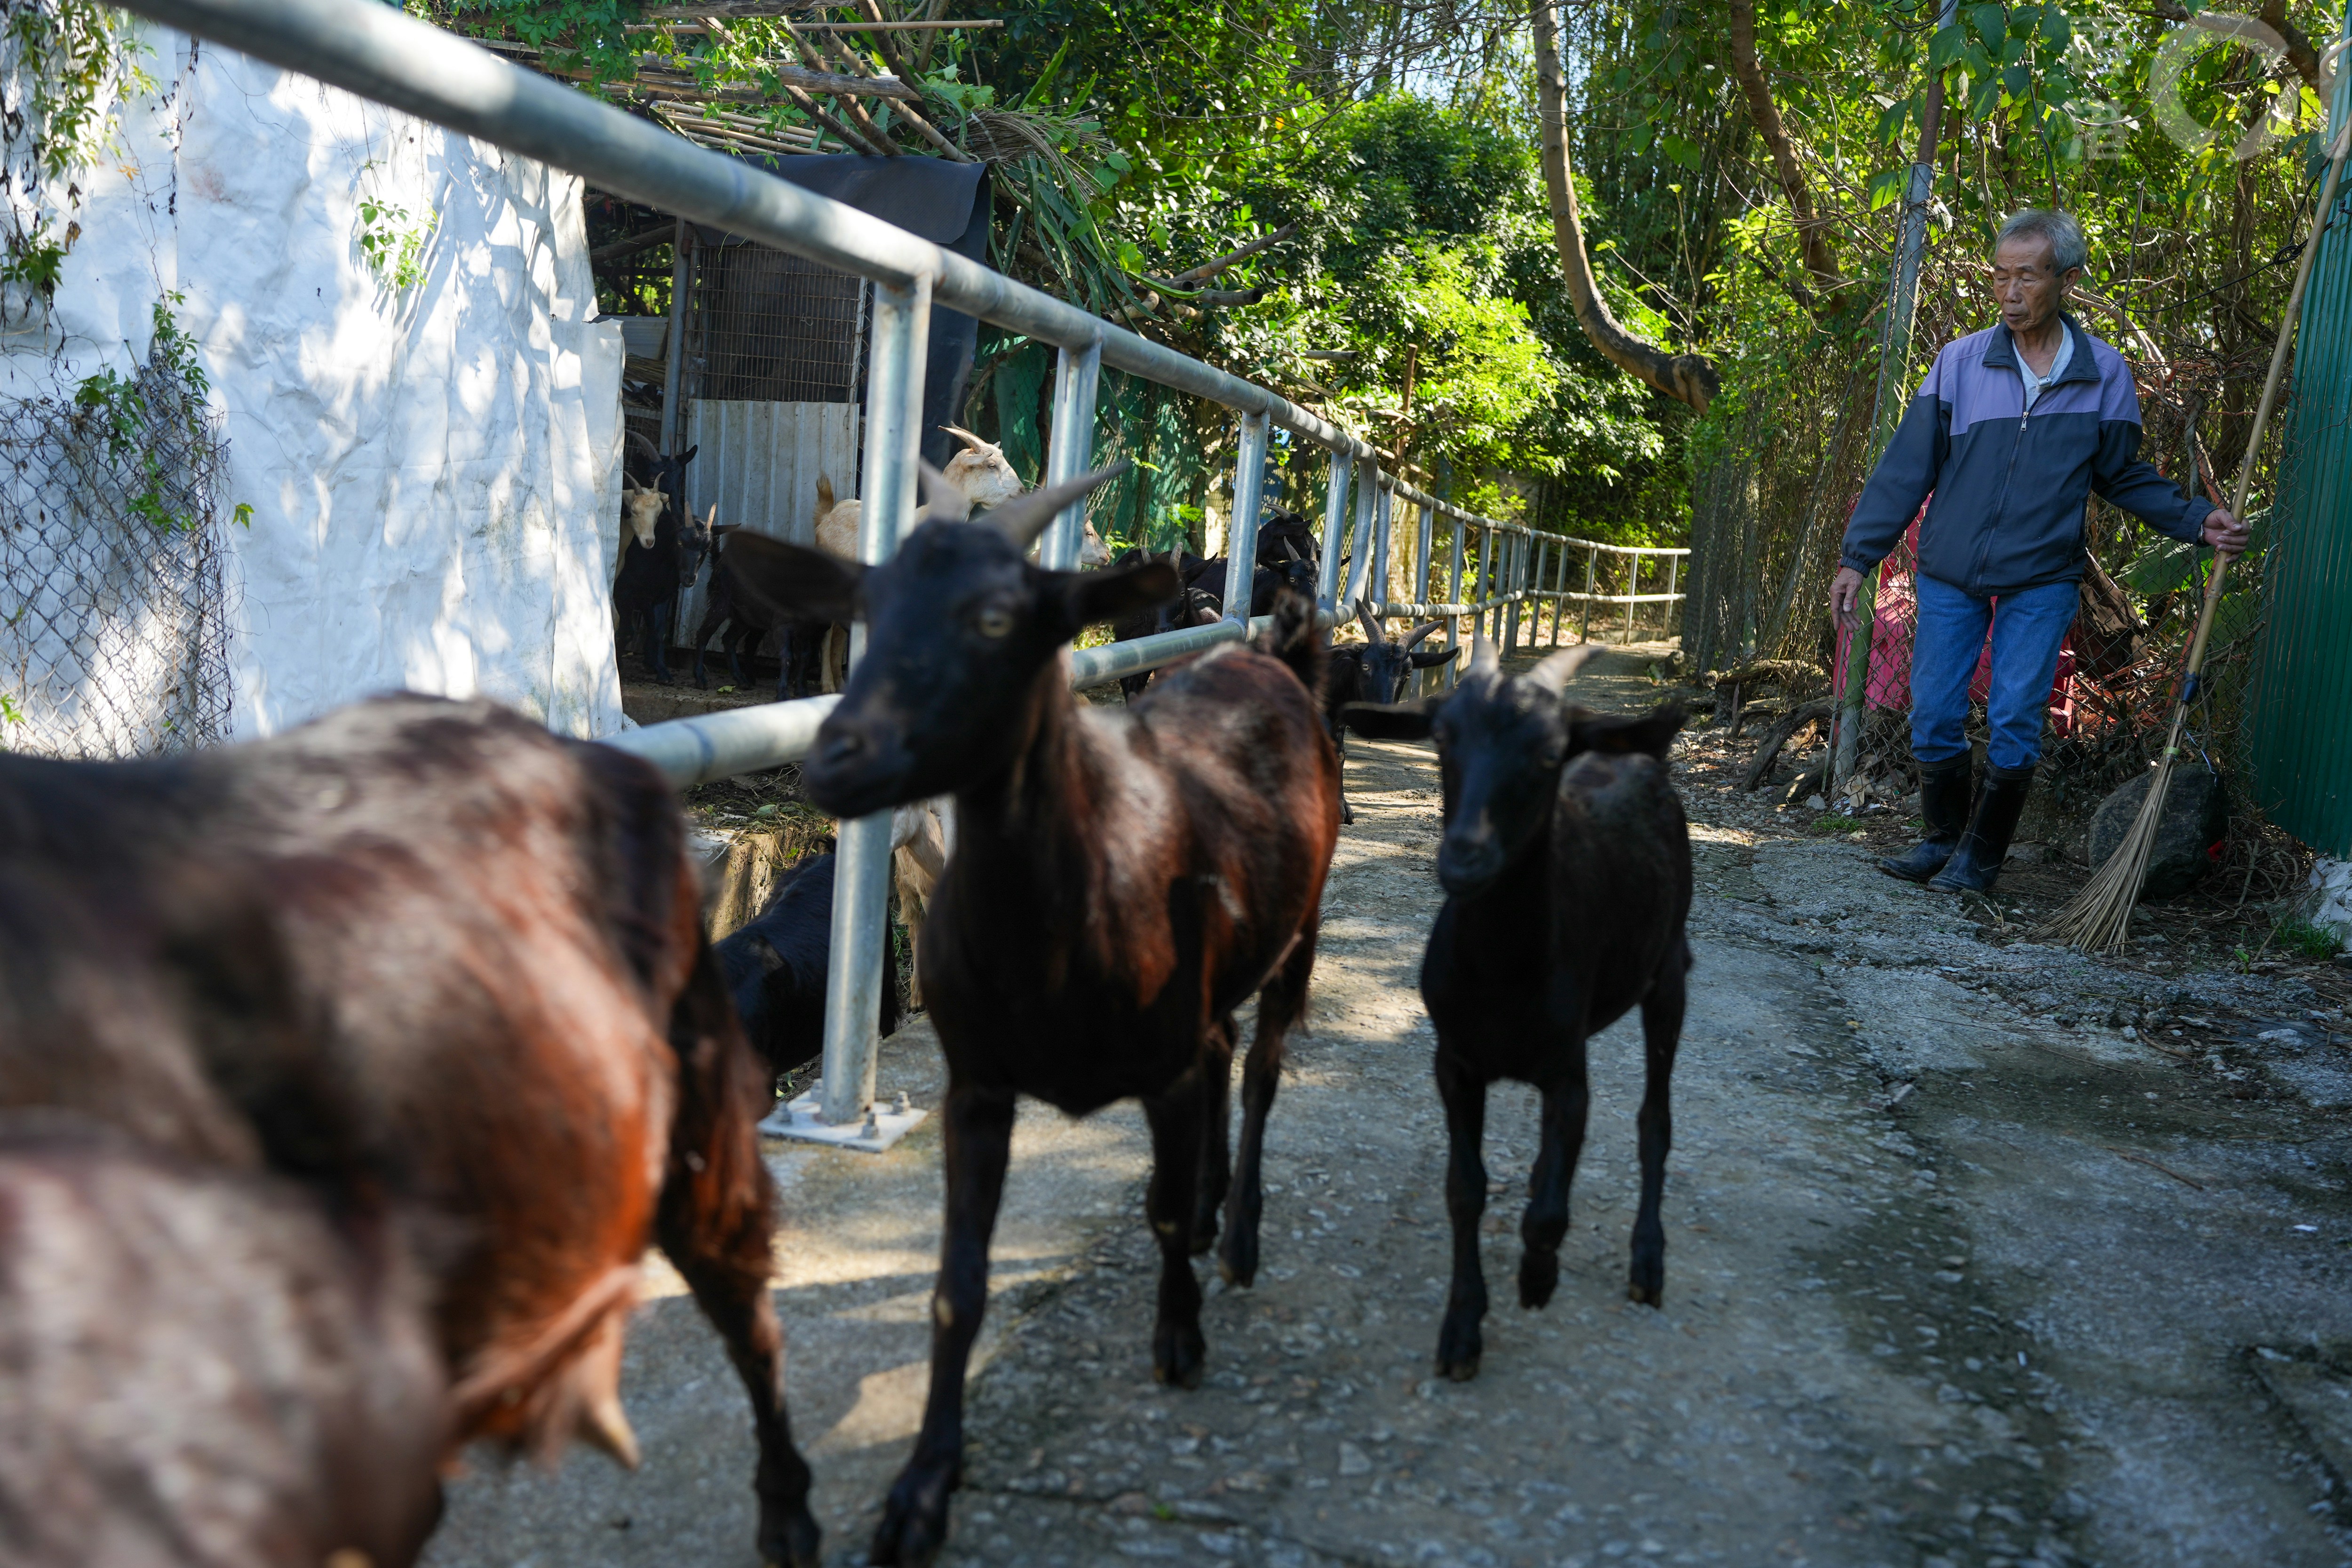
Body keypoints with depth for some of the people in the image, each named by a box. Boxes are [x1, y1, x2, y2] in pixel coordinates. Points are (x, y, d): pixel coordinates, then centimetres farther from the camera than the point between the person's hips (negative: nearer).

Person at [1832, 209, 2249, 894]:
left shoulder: (2104, 374, 0)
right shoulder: (1960, 362, -2)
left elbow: (2124, 476, 11)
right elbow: (1907, 467, -1)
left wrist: (2198, 522, 0)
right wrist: (1858, 555, -4)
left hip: (2040, 581, -1)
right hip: (1950, 577, 1)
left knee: (2015, 723, -4)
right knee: (1933, 719, 3)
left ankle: (1983, 854, 14)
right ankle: (1945, 837, 24)